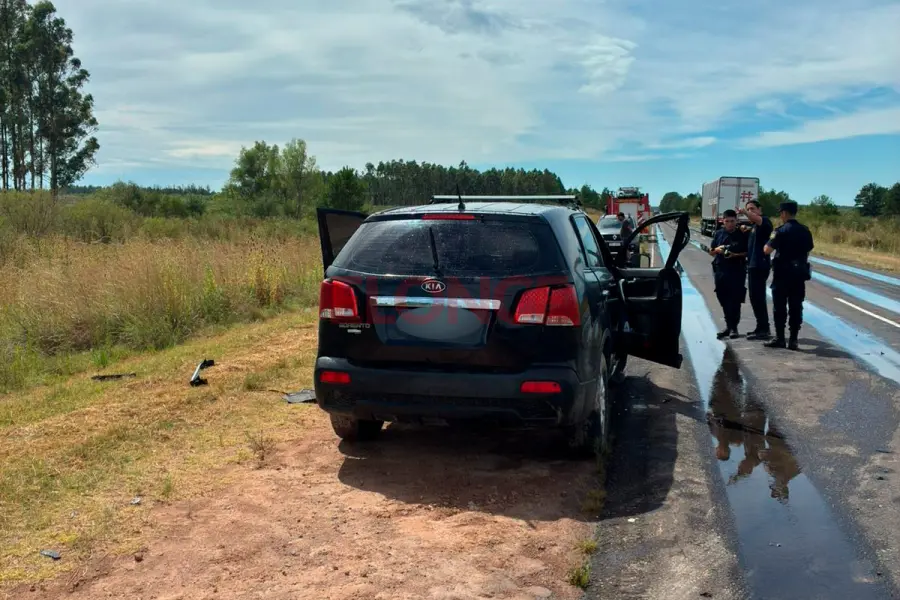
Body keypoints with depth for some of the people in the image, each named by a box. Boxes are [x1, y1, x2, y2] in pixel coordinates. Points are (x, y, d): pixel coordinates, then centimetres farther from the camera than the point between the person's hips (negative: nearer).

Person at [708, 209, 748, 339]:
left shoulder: (742, 235, -1)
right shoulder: (719, 234, 9)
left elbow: (748, 252, -1)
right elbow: (711, 252, 15)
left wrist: (736, 255, -18)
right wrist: (717, 249, -6)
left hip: (737, 271, -4)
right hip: (720, 270, 4)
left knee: (734, 301, -3)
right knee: (724, 300, 9)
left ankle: (733, 327, 4)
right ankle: (729, 326, 21)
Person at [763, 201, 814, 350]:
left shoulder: (781, 231, -12)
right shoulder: (805, 230, 6)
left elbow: (767, 250, -15)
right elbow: (808, 251, 12)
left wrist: (771, 239, 4)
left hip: (783, 273, -5)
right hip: (799, 273, 5)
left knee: (779, 307, 3)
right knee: (796, 307, 7)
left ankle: (780, 338, 5)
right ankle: (793, 340, 7)